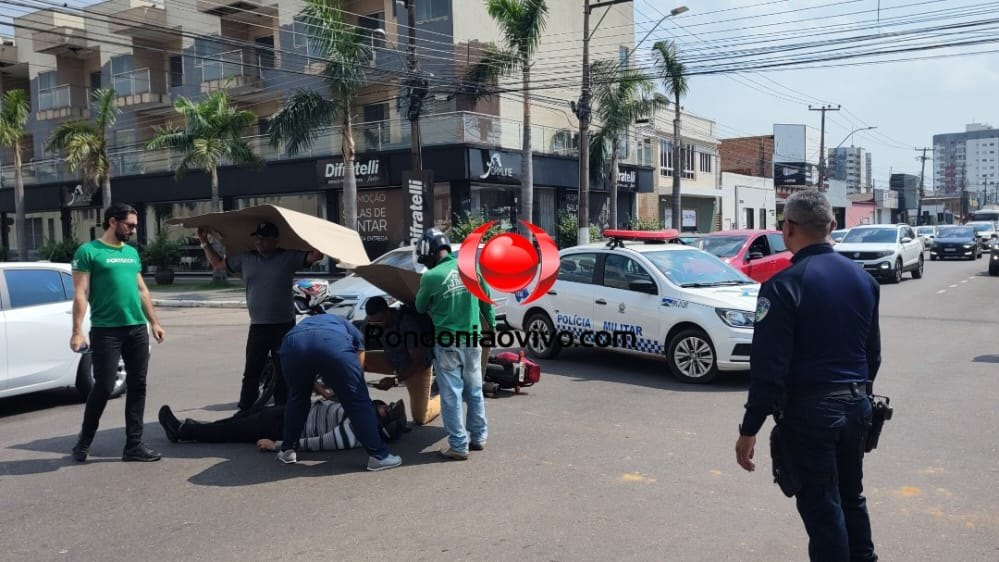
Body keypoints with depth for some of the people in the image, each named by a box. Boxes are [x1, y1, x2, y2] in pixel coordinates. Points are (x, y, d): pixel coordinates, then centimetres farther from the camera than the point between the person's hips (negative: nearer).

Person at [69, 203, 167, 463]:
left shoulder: (132, 253, 16)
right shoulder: (89, 251, -3)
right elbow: (80, 294, -9)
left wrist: (154, 322, 18)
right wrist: (77, 331, -16)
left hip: (137, 328, 6)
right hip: (105, 331, -6)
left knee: (137, 386, 4)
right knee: (103, 387, -4)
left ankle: (134, 444, 11)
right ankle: (84, 441, 18)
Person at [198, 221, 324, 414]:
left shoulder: (289, 257, -2)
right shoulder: (245, 258, 9)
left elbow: (316, 255, -11)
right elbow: (217, 264, 21)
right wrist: (205, 243, 18)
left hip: (284, 326, -3)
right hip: (257, 326, 3)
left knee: (283, 374, 6)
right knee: (251, 373, 5)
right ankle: (244, 412, 11)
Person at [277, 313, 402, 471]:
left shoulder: (307, 322, 48)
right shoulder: (352, 330, 40)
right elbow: (357, 373, 34)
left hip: (292, 344, 3)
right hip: (332, 343, -3)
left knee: (297, 398, 29)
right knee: (358, 400, 8)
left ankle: (287, 450, 33)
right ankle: (378, 455, 9)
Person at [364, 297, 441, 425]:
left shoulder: (409, 324, -35)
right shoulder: (376, 319, -15)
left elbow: (419, 361, -30)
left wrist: (395, 380, -35)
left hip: (418, 367, -6)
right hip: (392, 360, 6)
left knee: (420, 419, 0)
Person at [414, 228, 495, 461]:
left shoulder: (431, 277, -14)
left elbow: (420, 308, 3)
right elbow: (486, 298, 9)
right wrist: (491, 323, 23)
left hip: (447, 344, -5)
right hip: (472, 340, 5)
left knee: (452, 396, 3)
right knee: (475, 391, 16)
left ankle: (458, 446, 7)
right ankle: (478, 437, 27)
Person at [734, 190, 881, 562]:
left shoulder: (784, 285, -16)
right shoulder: (863, 278, 6)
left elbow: (768, 366, -18)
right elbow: (873, 352, 14)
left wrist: (749, 429, -14)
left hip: (809, 410, -7)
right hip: (857, 406, 7)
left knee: (821, 507, 4)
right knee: (851, 497, 23)